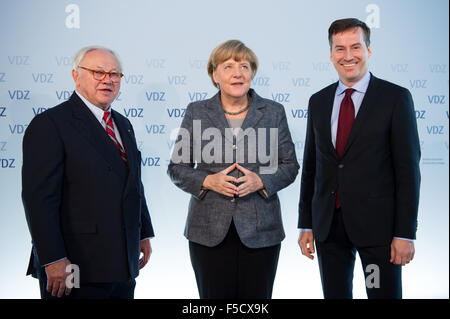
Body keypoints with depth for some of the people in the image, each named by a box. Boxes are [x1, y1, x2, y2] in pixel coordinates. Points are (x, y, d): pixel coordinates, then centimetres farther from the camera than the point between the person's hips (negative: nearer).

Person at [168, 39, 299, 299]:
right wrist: (207, 181, -12)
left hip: (260, 231, 0)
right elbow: (177, 168, 6)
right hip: (209, 232, 0)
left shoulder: (274, 112, 5)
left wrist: (261, 181, -12)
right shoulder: (196, 112, 5)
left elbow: (290, 166, 7)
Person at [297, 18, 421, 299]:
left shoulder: (396, 98, -4)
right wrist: (306, 224, 9)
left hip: (377, 223, -4)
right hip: (328, 223, 4)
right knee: (334, 295, 11)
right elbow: (310, 166, 13)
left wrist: (405, 233, -11)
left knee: (385, 294, 1)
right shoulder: (319, 102, 10)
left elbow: (408, 168, -7)